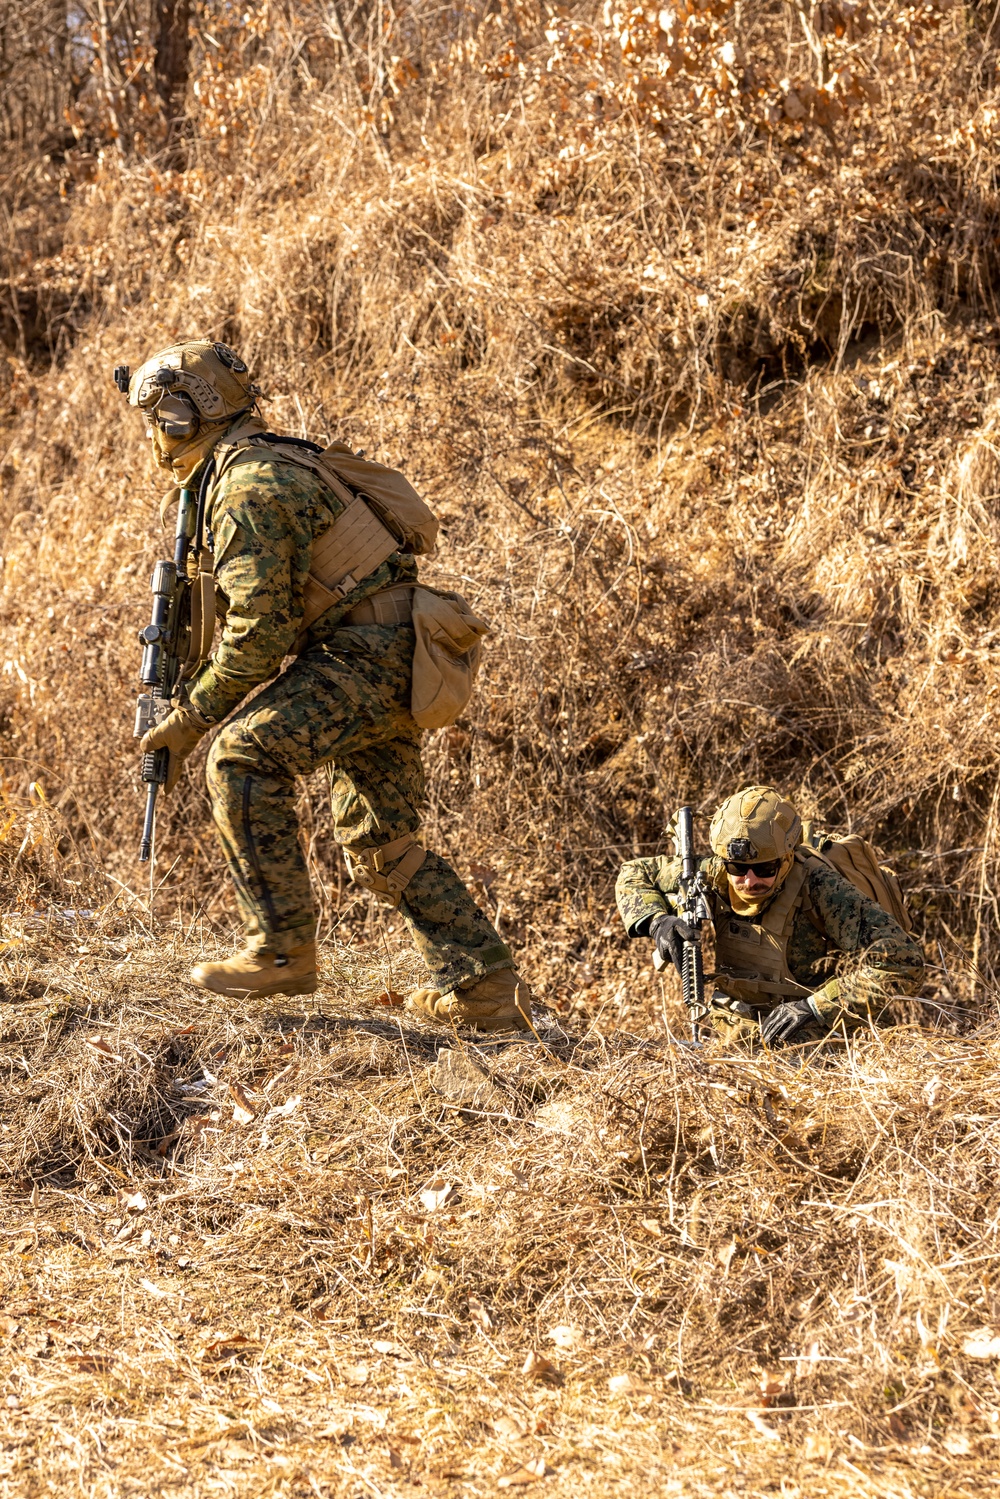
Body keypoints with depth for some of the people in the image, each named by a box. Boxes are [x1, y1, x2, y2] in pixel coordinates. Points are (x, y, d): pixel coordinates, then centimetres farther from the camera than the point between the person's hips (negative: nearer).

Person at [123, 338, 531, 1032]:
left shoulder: (248, 489, -14)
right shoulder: (270, 463, 18)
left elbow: (257, 634, -18)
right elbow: (274, 615, 25)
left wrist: (187, 721, -10)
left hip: (368, 652, -10)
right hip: (389, 662, 10)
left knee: (244, 754, -19)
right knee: (381, 846, 12)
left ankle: (283, 950, -15)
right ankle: (487, 989, 12)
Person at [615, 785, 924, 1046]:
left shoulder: (818, 888, -25)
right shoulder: (715, 876, -9)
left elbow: (901, 961, -31)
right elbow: (634, 875, 9)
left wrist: (815, 1008, -30)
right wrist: (656, 920, -13)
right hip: (737, 1042, 6)